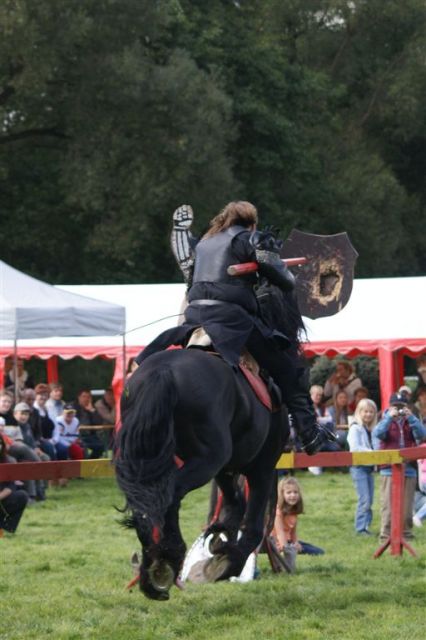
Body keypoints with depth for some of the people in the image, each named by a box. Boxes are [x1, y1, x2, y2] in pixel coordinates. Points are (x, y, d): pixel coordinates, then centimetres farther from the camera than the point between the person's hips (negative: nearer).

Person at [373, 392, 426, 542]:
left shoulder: (410, 422, 13)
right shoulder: (386, 422, 8)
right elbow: (378, 434, -13)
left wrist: (411, 417, -13)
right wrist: (390, 416, -18)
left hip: (408, 469, 2)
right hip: (389, 469, -2)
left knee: (407, 506, 4)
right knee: (389, 505, -6)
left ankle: (406, 532, 11)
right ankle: (386, 534, -4)